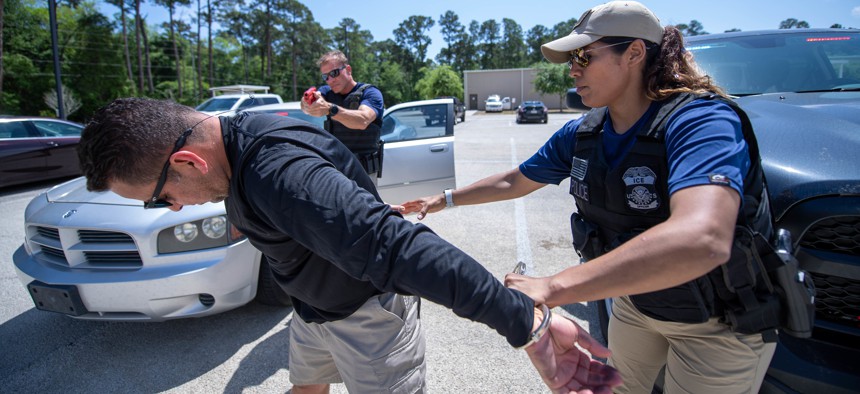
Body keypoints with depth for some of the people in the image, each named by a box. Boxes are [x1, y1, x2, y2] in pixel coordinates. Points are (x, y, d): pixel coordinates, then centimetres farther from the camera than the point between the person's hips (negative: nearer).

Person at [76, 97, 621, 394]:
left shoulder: (279, 174, -38)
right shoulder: (239, 136, -5)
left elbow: (400, 247, -48)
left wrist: (526, 320, -50)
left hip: (368, 313, -9)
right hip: (313, 308, 9)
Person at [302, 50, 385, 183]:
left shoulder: (370, 93, -5)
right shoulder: (327, 92, 10)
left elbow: (363, 121, -27)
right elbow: (305, 107, -12)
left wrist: (330, 109, -42)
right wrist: (307, 102, -36)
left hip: (363, 171, -4)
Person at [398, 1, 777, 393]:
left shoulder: (700, 120, -30)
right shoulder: (582, 133, -9)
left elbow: (701, 240, -48)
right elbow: (515, 182, 5)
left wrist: (553, 288, -52)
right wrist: (446, 199, 8)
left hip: (718, 323, -5)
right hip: (636, 298, 6)